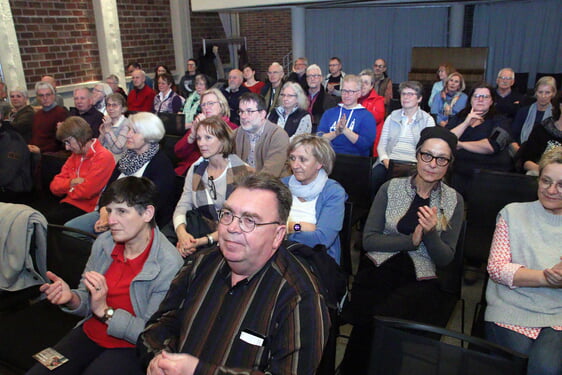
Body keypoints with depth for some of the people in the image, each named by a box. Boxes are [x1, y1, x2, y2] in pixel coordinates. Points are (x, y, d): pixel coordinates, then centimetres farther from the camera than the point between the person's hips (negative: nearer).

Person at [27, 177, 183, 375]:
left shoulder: (168, 264, -22)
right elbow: (87, 301, 9)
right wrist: (71, 298, -14)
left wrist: (105, 311, -24)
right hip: (90, 334, 6)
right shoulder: (104, 242, -2)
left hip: (130, 347, -5)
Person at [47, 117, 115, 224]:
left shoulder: (103, 157, -12)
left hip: (86, 209, -7)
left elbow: (86, 192, -18)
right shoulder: (75, 155, 15)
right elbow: (54, 186, 12)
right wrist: (71, 183, -10)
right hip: (68, 203, 7)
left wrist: (69, 188, 3)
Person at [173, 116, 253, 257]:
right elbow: (182, 206, 6)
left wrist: (205, 240, -21)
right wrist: (181, 232, -16)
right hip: (201, 233, 5)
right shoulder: (196, 169, 9)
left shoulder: (243, 172, -8)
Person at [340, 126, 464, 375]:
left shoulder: (454, 201, 8)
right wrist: (411, 241, -11)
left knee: (385, 315, -28)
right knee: (368, 315, -29)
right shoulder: (391, 188, 7)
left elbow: (445, 259, 5)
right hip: (379, 269, 0)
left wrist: (431, 233, -14)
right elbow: (368, 240, 1)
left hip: (420, 279, 0)